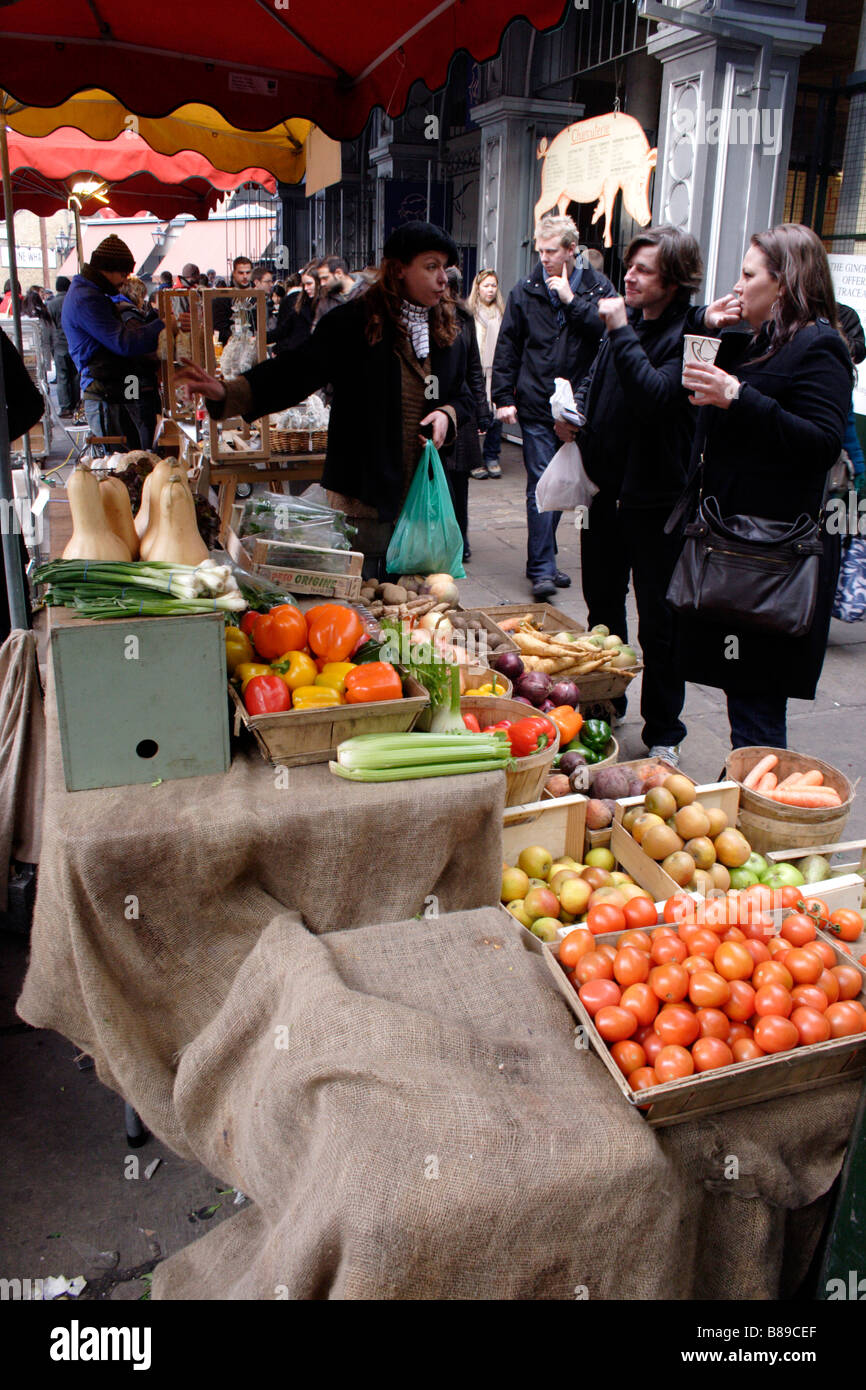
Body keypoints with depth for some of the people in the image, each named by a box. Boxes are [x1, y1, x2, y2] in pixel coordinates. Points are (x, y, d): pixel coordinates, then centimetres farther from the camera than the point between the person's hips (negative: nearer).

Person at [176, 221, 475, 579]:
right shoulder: (354, 322, -6)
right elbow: (296, 371, -11)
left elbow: (462, 396, 21)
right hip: (364, 492, -5)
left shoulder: (448, 331, 10)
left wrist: (447, 414, -3)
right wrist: (228, 392, -24)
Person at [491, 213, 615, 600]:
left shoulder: (598, 289, 4)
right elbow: (507, 349, 8)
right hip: (536, 408, -2)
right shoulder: (526, 291, 5)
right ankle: (542, 570, -5)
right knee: (541, 486, -7)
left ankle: (543, 561, 25)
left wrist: (571, 300, -13)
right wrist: (504, 397, 2)